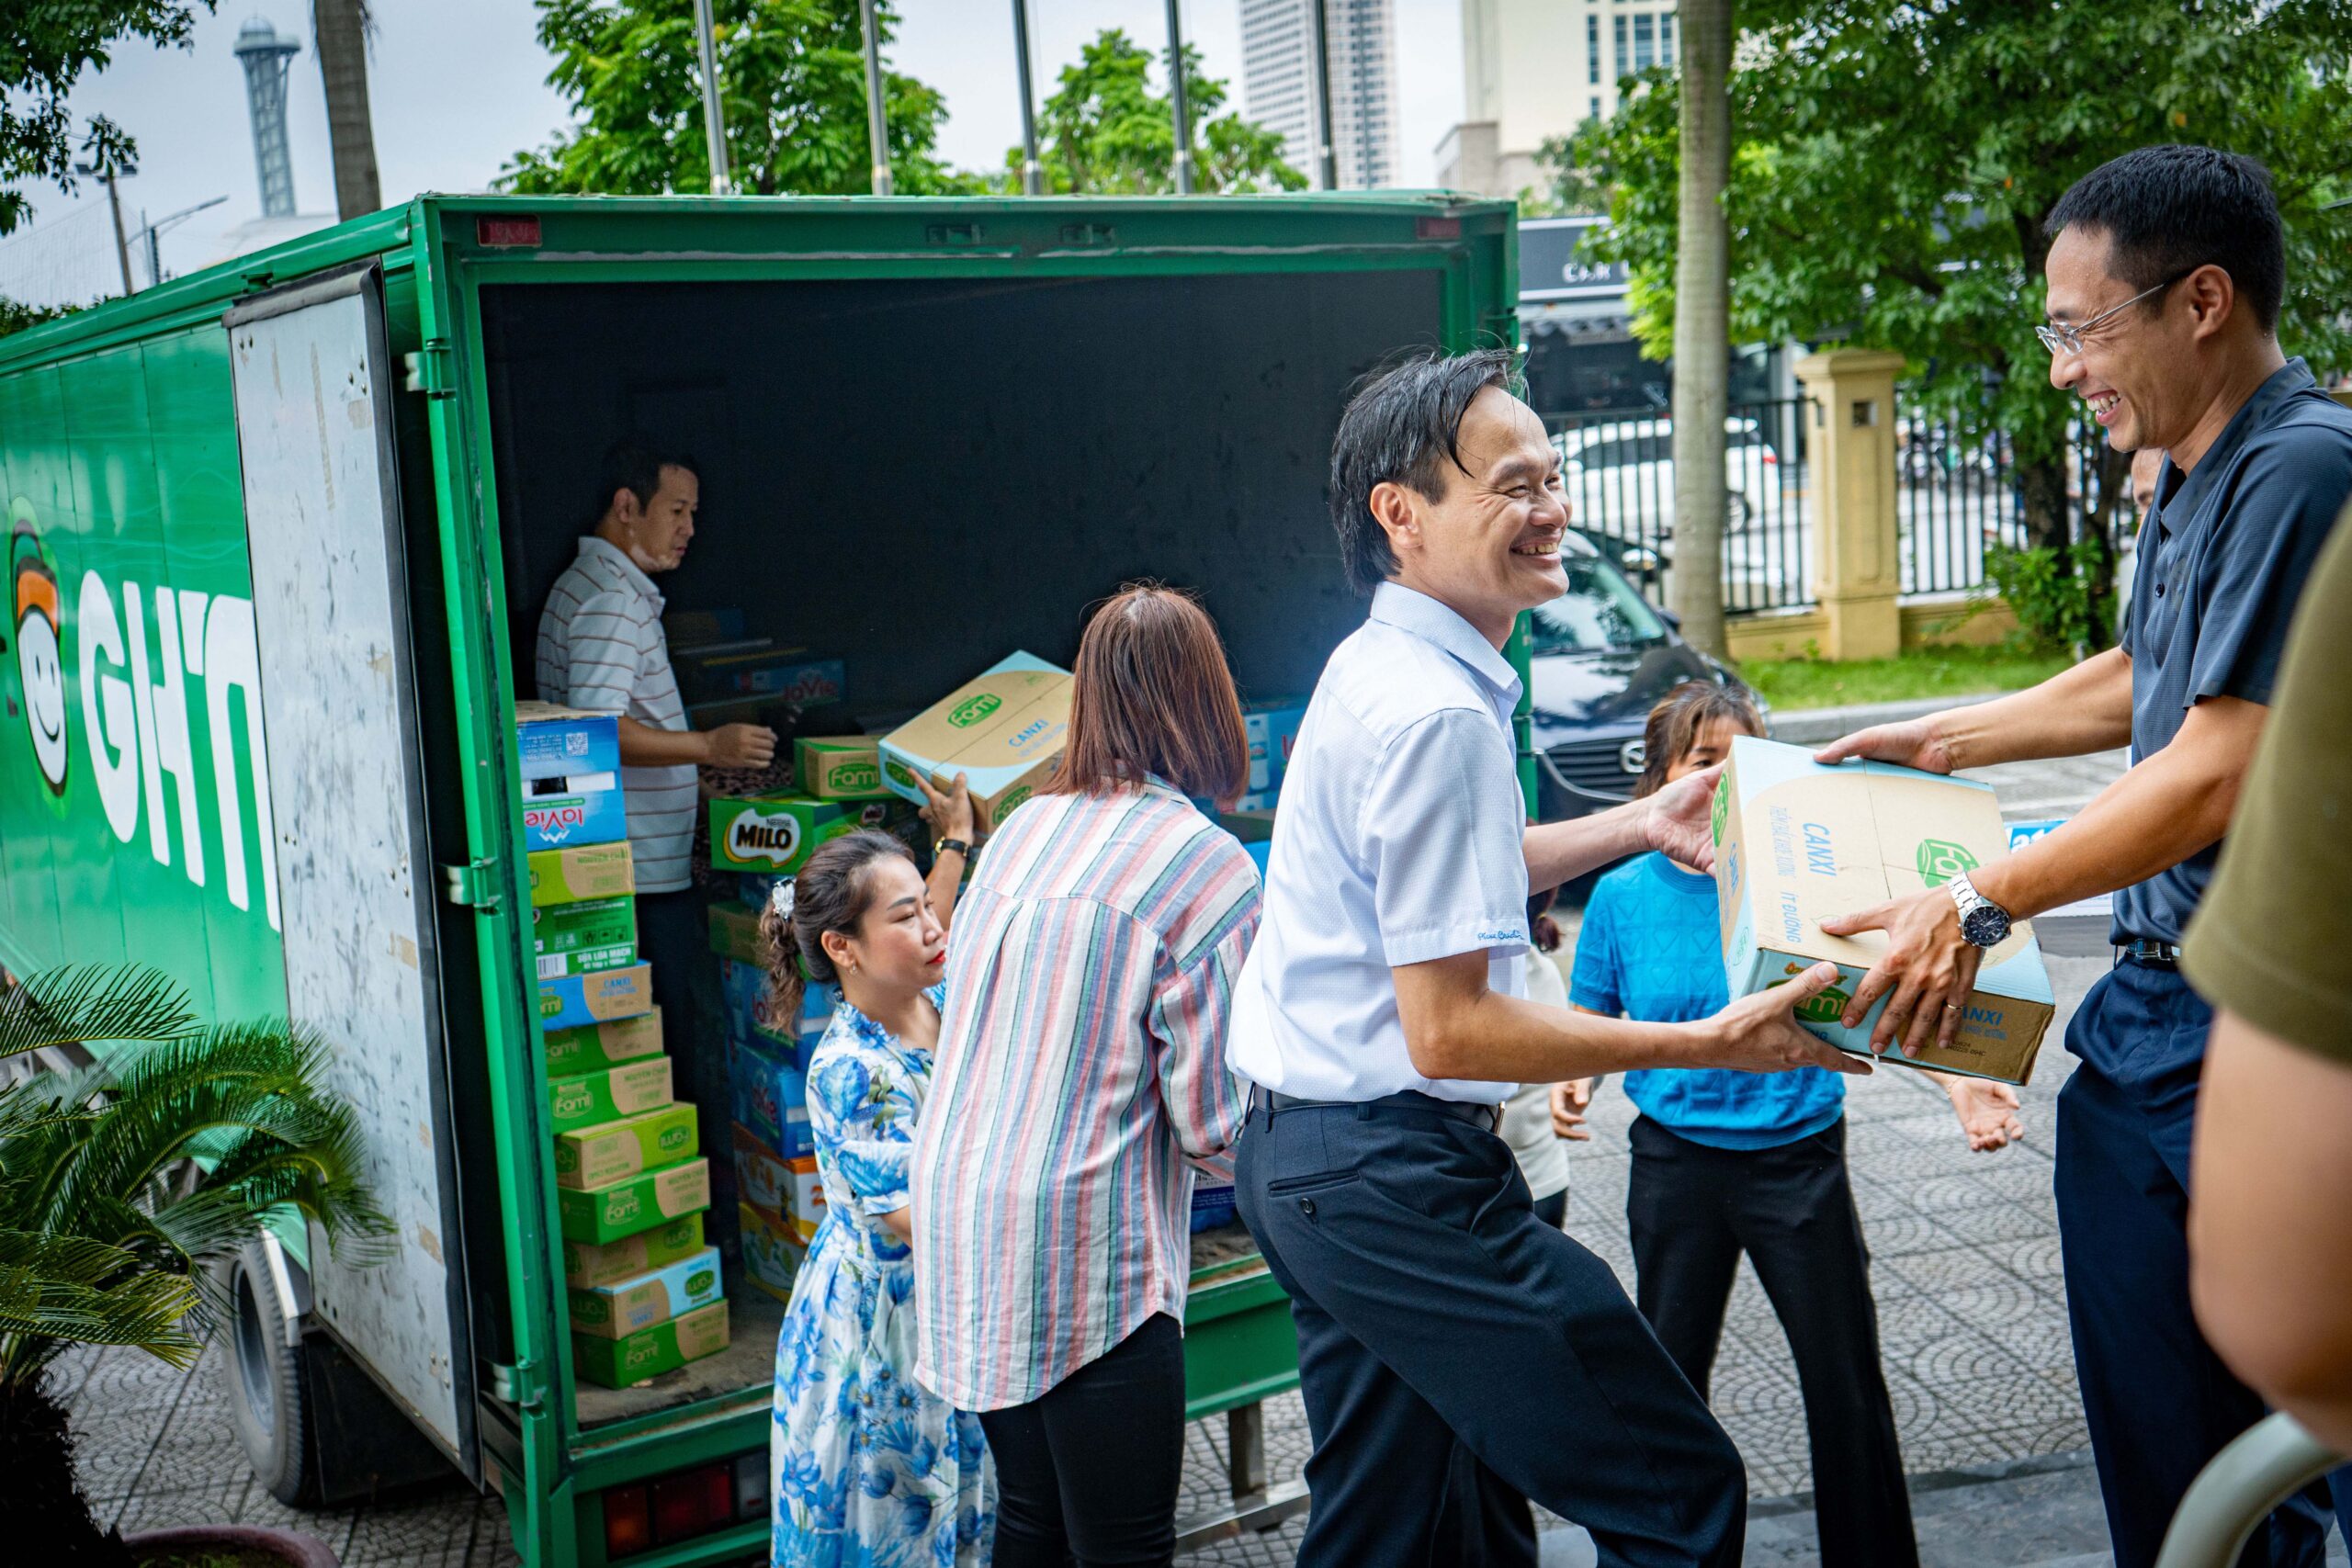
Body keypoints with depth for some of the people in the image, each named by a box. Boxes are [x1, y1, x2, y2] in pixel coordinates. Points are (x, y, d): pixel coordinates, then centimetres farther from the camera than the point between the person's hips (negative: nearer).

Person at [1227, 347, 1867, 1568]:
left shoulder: (1375, 667, 12)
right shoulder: (1437, 712, -20)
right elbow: (1450, 1028, -22)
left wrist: (1640, 823, 26)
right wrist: (1706, 1044, -18)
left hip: (1300, 1158, 11)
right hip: (1395, 1180, -11)